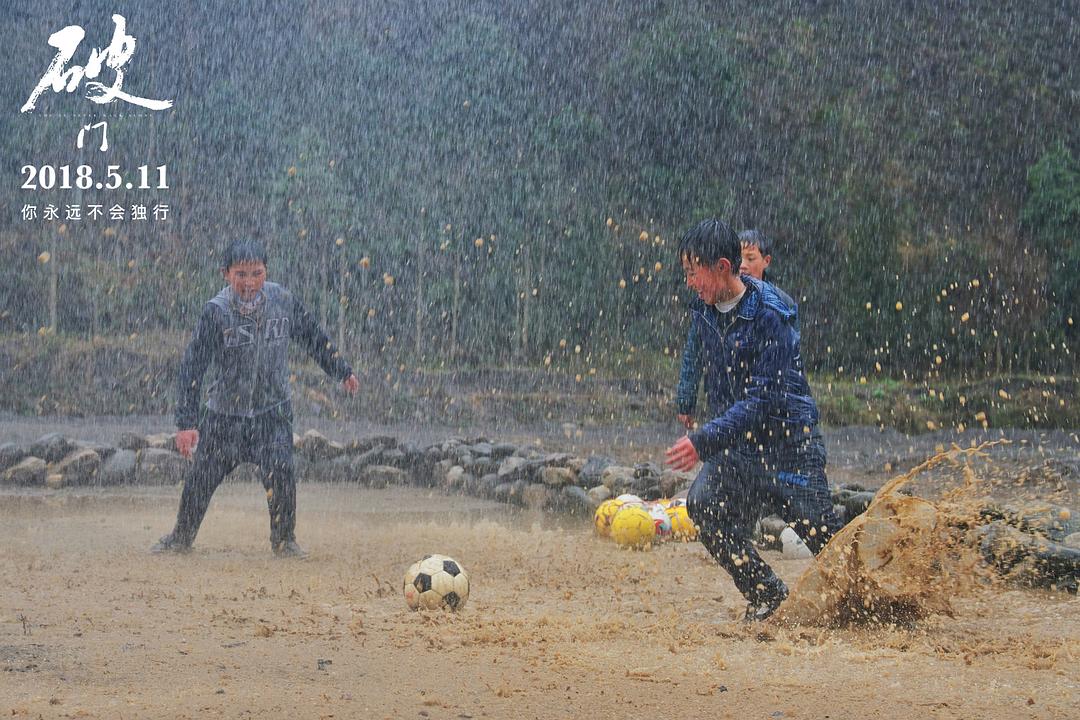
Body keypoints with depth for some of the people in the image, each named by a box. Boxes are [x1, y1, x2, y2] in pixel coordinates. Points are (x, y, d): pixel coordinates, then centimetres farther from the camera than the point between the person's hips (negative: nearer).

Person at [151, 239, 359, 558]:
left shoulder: (283, 301, -10)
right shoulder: (215, 312, -17)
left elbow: (313, 338, 8)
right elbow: (193, 366, -18)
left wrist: (342, 372, 18)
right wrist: (186, 422, -23)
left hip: (273, 411, 1)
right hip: (224, 413, 0)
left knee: (280, 471, -16)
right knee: (201, 477, 7)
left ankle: (284, 540, 7)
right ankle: (181, 537, 32)